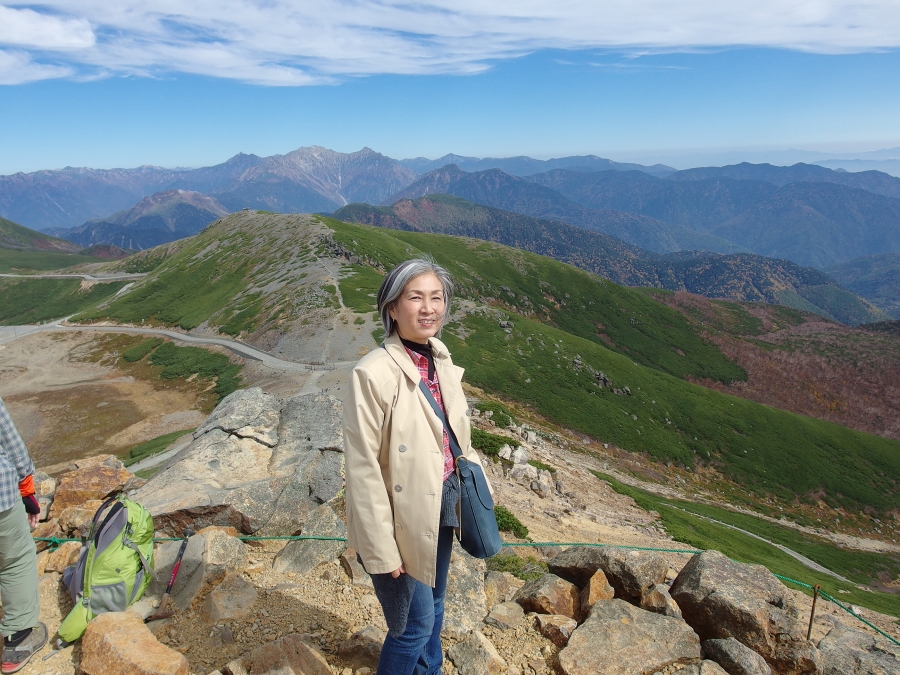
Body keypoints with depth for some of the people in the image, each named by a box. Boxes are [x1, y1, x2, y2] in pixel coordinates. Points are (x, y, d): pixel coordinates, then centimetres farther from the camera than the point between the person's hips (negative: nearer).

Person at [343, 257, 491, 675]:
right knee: (415, 621, 10)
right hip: (403, 521, -7)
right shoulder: (374, 373, -24)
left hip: (441, 504, 7)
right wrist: (381, 549, -17)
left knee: (433, 603, 26)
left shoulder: (441, 362, -2)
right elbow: (363, 468, -21)